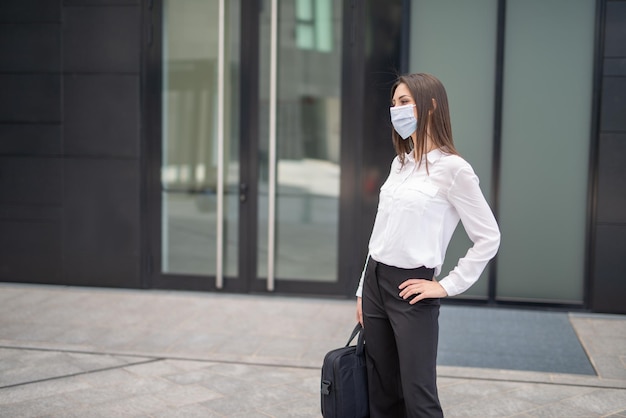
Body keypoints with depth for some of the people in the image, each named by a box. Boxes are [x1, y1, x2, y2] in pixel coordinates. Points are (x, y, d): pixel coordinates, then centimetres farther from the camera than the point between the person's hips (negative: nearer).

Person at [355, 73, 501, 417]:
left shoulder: (452, 169, -11)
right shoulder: (400, 163, 12)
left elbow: (488, 238, -10)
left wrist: (447, 286, -11)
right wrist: (364, 290, 15)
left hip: (410, 289, -7)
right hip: (375, 281, 7)